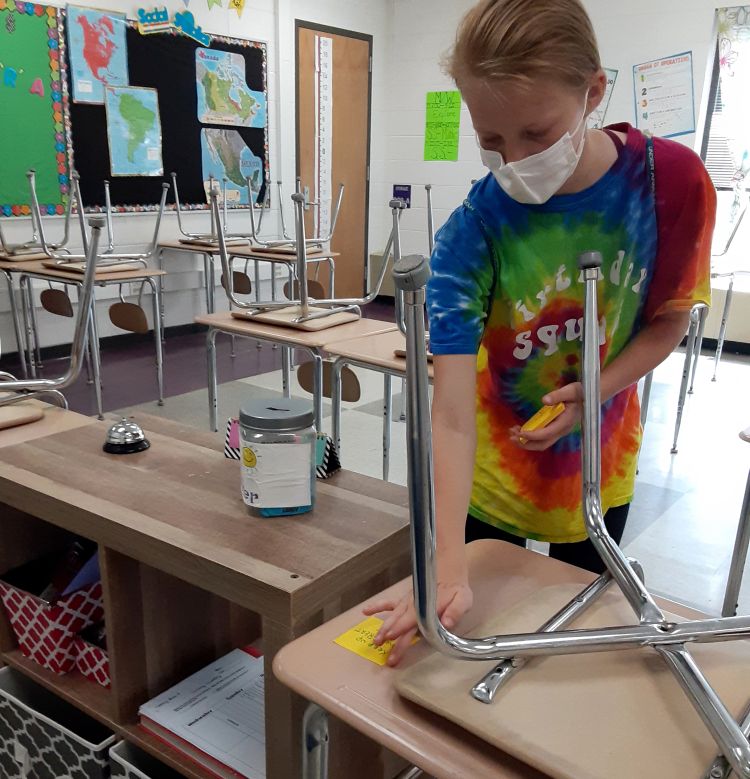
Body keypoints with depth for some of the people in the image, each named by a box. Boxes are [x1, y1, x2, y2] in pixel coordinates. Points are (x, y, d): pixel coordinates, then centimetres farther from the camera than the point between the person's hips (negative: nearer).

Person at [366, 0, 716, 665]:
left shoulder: (673, 179, -20)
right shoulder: (469, 235, -26)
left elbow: (668, 319, -5)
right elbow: (452, 416, -31)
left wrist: (594, 393, -23)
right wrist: (448, 567, -39)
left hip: (601, 460, 2)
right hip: (494, 467, -1)